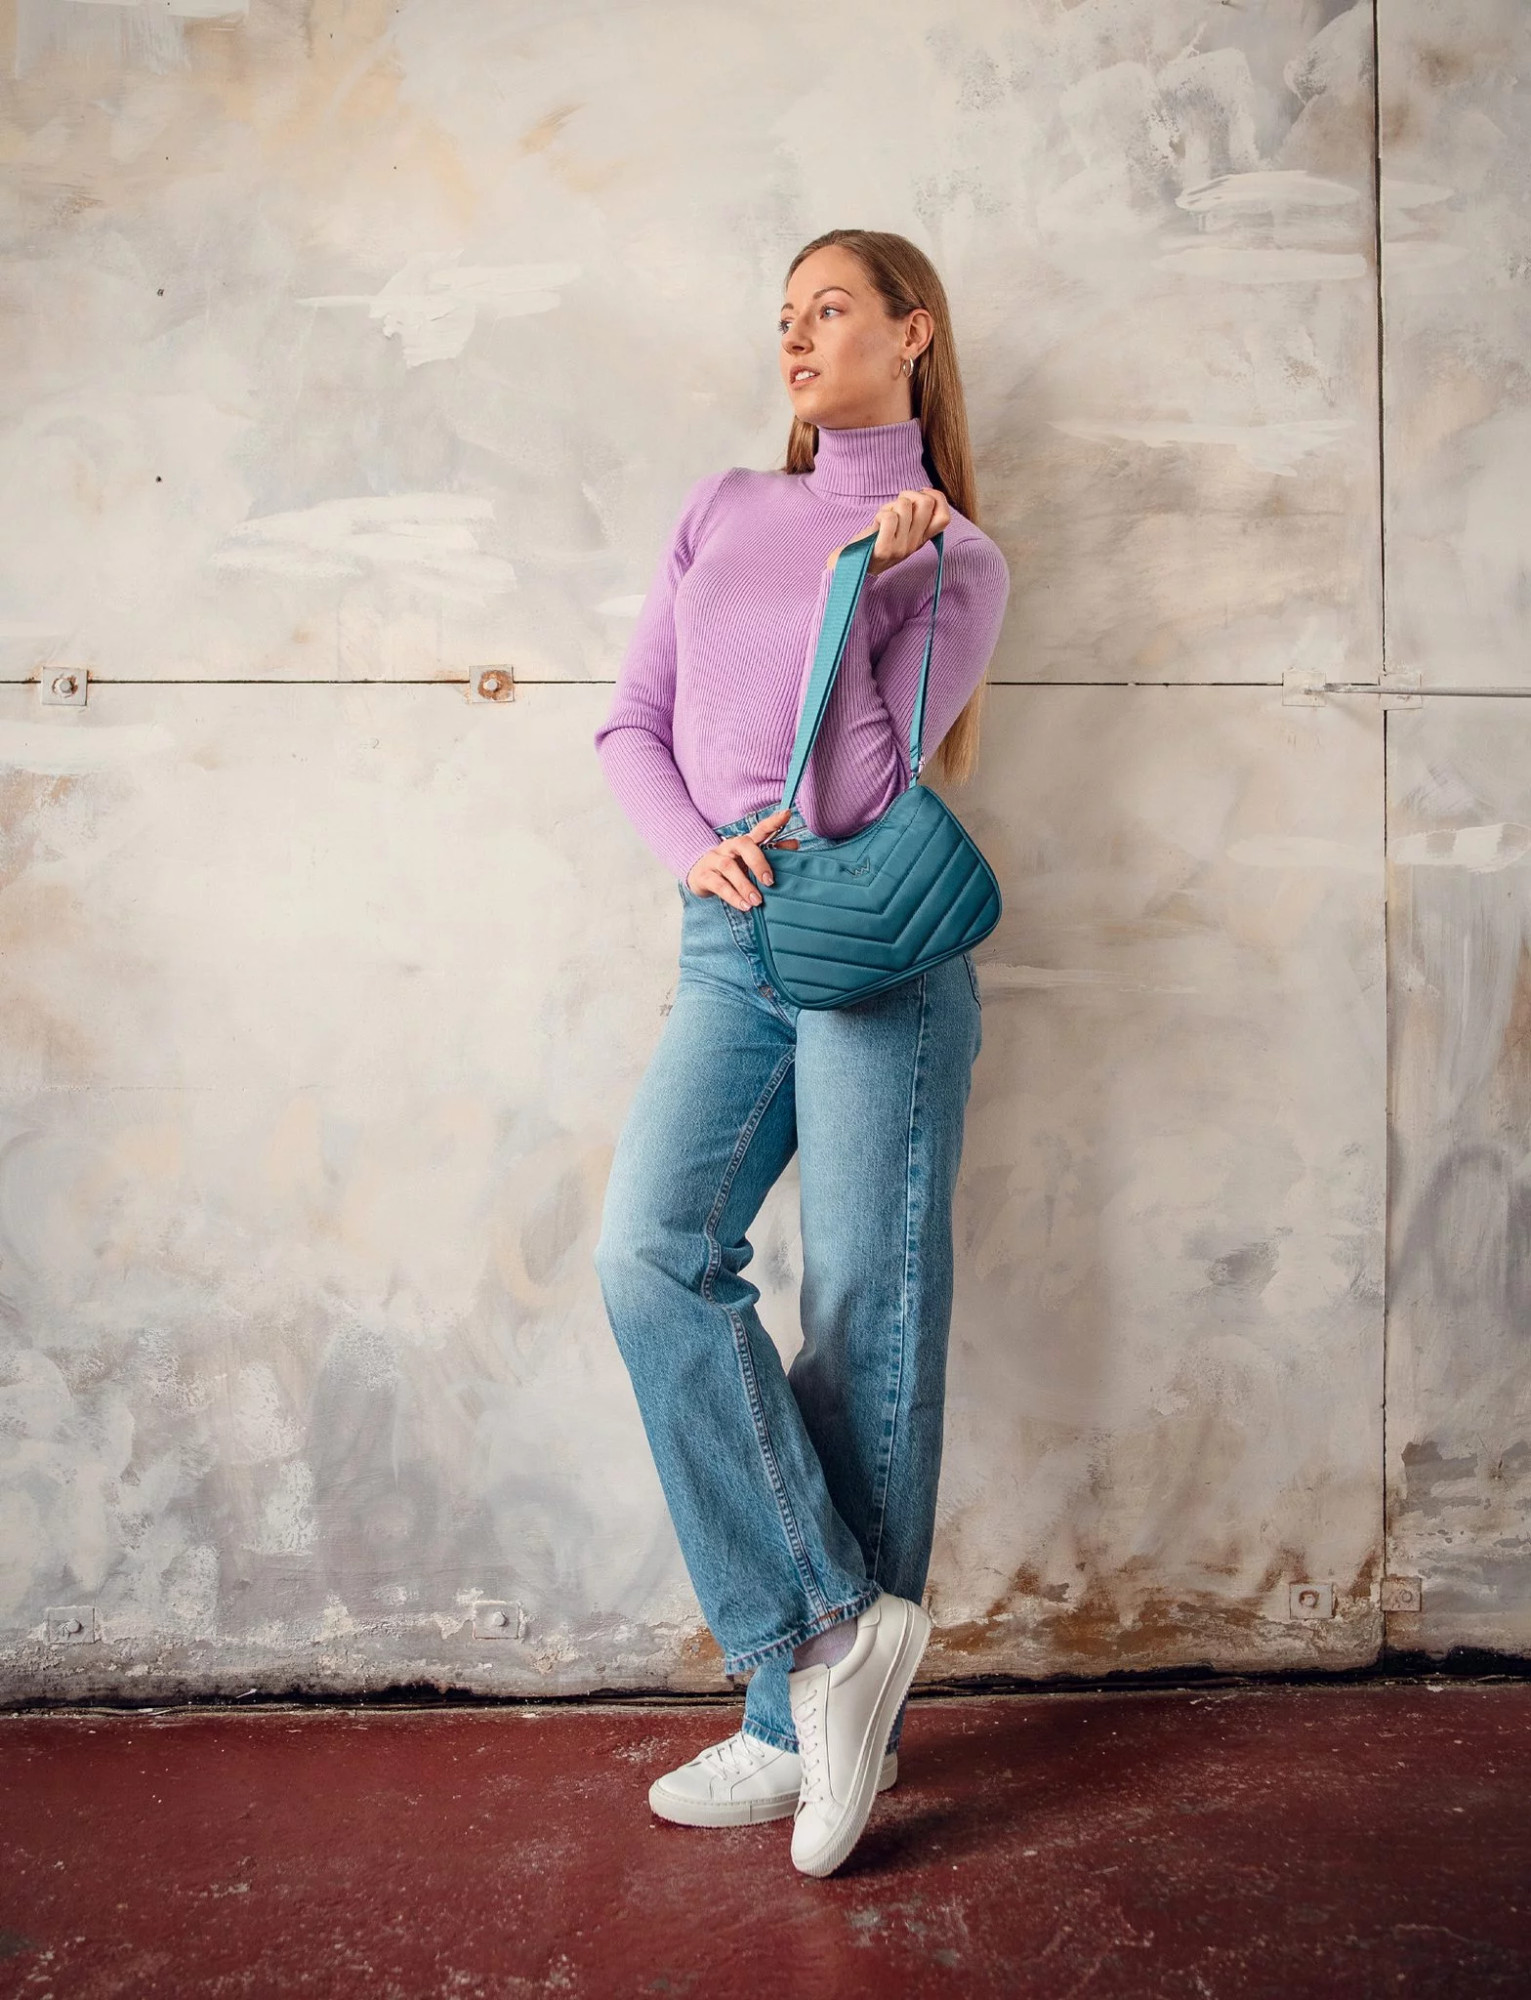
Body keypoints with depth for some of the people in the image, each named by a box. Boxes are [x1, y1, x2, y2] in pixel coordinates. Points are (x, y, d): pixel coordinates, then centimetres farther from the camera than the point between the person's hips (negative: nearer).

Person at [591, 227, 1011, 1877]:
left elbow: (852, 795, -4)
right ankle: (831, 1627, -6)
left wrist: (859, 573, -10)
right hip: (730, 954, 4)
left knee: (863, 1331, -3)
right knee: (648, 1255, -18)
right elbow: (631, 721, 14)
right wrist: (696, 851, -5)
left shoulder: (956, 556, 6)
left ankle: (806, 1713, 10)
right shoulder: (724, 512, 20)